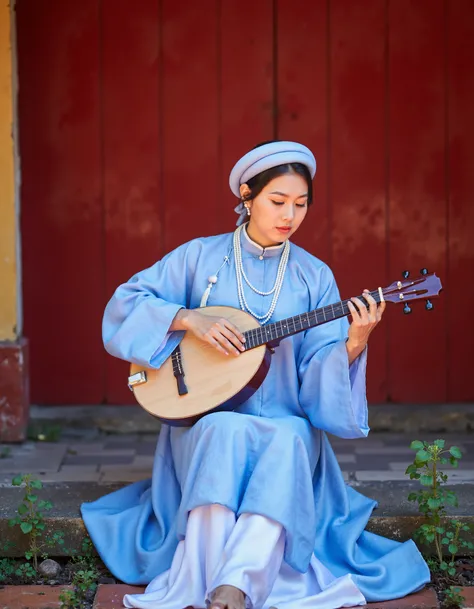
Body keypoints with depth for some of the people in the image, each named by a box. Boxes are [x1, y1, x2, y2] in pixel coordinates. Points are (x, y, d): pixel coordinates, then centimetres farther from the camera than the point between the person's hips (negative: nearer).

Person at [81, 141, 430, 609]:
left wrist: (353, 345, -22)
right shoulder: (201, 257, 3)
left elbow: (320, 376, -2)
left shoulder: (314, 276, 5)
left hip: (287, 425, 1)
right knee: (225, 431, -35)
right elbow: (126, 303, -1)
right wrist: (189, 318, -15)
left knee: (289, 440, -33)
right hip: (203, 419, -1)